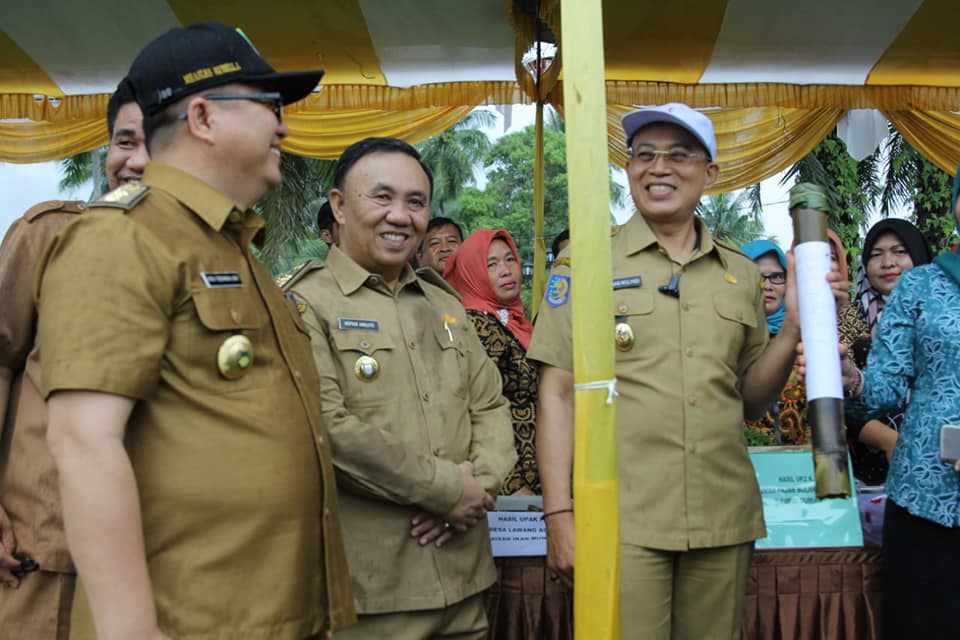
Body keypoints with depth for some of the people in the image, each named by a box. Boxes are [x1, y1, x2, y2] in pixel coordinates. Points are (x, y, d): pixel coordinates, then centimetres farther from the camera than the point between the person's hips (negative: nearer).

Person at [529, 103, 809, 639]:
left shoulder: (741, 272, 10)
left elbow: (749, 400, 13)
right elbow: (558, 393, -3)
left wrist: (794, 327, -2)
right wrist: (560, 514, -9)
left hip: (725, 520, 4)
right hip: (622, 520, -3)